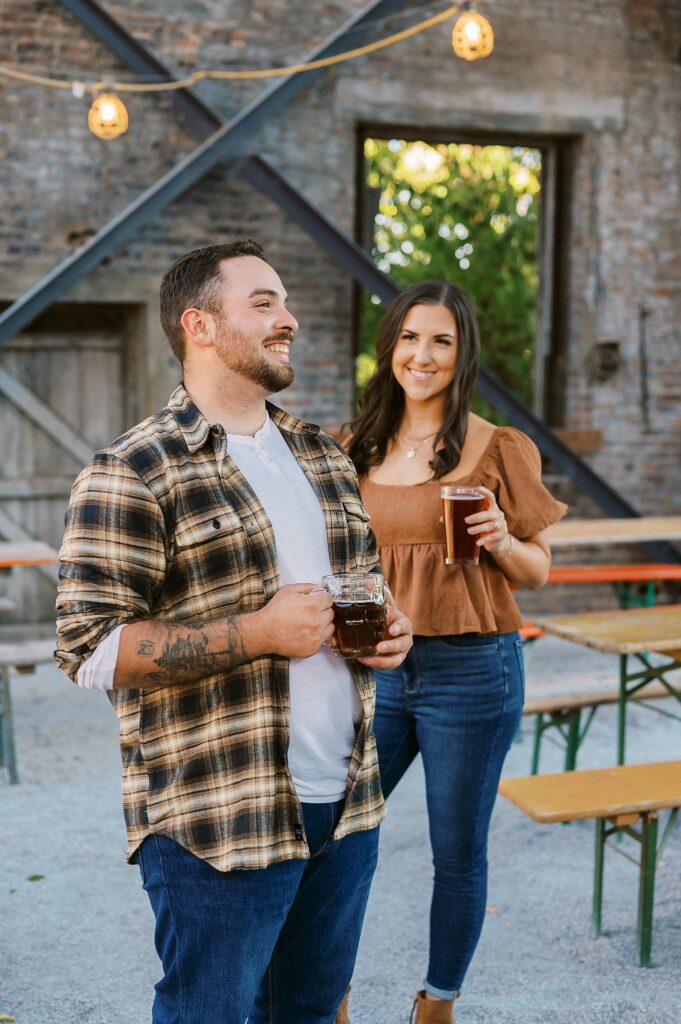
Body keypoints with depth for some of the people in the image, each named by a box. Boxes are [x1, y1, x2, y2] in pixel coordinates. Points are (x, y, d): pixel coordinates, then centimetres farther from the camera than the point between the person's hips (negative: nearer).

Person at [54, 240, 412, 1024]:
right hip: (219, 822, -6)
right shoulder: (132, 474, -10)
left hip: (347, 803, 7)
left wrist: (389, 627, 1)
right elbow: (89, 646, -16)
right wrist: (259, 633, -22)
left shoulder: (323, 454, 13)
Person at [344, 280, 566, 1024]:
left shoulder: (499, 450, -4)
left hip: (470, 669, -3)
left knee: (458, 852, 9)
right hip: (375, 666, 3)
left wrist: (500, 541, -18)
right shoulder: (358, 450, 7)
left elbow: (539, 572, 0)